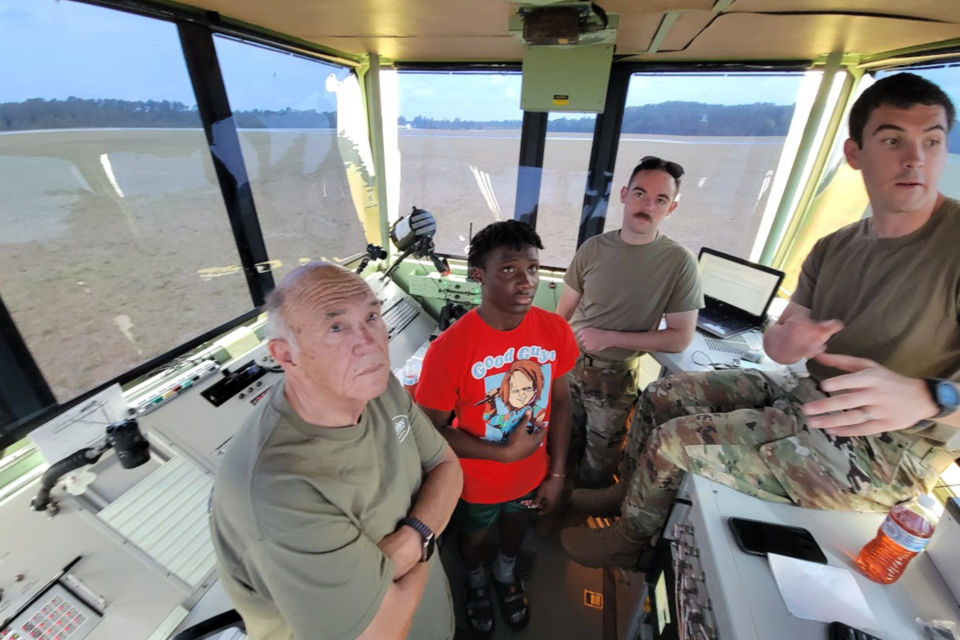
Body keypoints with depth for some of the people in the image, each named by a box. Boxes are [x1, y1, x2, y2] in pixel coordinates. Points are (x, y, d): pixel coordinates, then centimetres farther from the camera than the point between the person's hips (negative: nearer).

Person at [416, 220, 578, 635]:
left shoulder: (555, 330, -19)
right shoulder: (449, 348, -32)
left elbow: (560, 401, -6)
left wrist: (557, 473, -3)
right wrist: (505, 453, -24)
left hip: (532, 474, 3)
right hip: (478, 483, -3)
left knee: (516, 528, 33)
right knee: (473, 537, 30)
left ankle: (505, 574, 69)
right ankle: (475, 582, 66)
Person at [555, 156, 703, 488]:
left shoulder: (679, 261, -15)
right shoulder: (594, 247, -8)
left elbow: (680, 338, -13)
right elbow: (564, 310, 0)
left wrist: (610, 338, -19)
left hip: (615, 376, -2)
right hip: (569, 362, 3)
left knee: (599, 458, 18)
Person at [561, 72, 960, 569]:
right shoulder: (833, 249, 2)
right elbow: (776, 340, -1)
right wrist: (785, 340, -25)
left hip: (881, 452, -6)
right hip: (807, 396, 7)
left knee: (673, 439, -13)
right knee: (663, 393, 2)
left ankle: (625, 544, 18)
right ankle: (628, 491, 27)